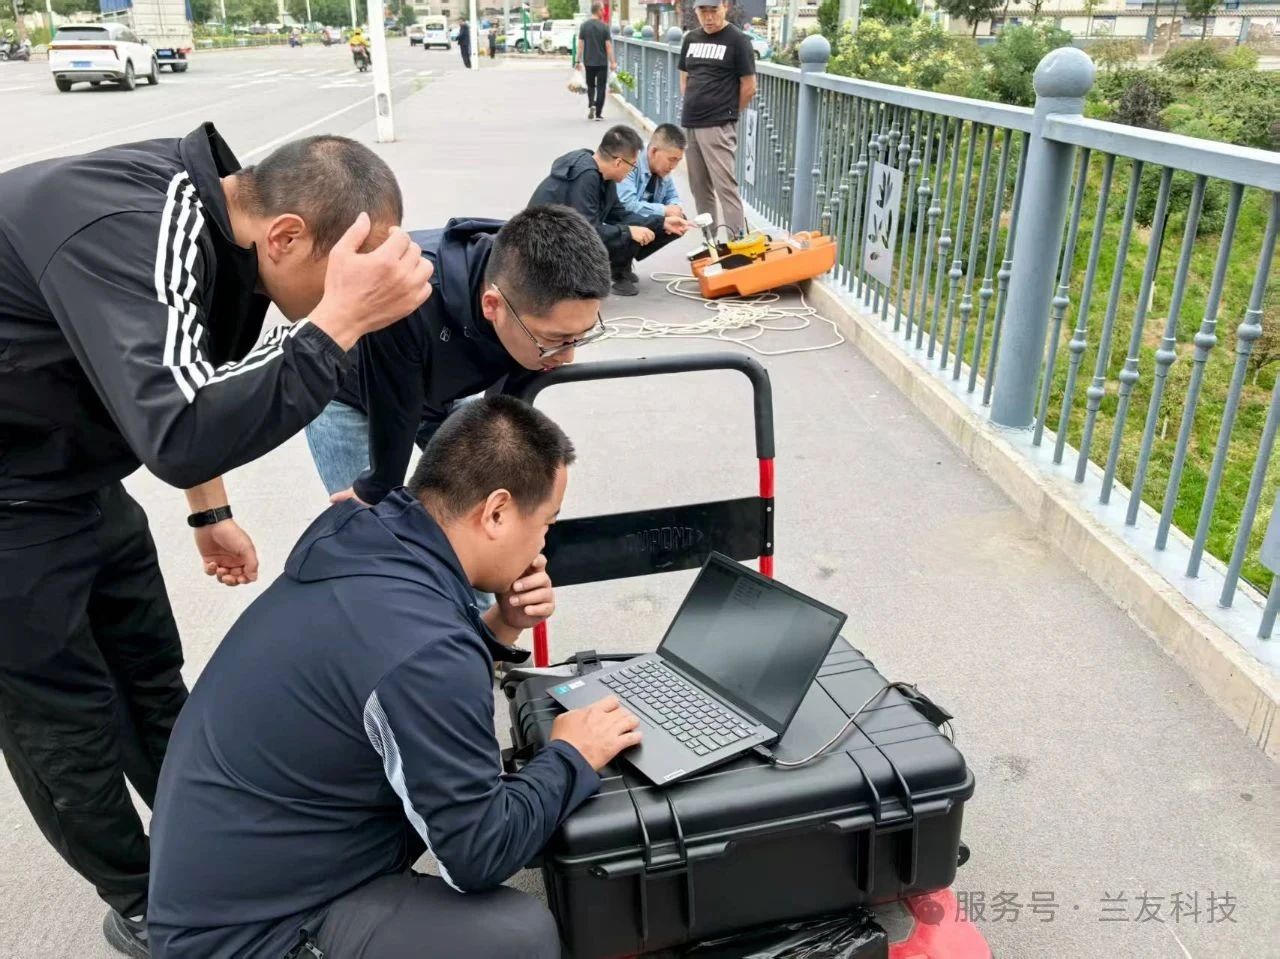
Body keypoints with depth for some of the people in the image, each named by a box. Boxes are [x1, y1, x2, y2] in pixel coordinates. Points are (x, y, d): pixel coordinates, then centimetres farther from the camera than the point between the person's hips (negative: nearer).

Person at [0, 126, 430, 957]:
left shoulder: (210, 216, -4)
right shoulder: (130, 231, -33)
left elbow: (187, 387, 11)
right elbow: (181, 434, -44)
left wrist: (211, 512, 16)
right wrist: (341, 321, -41)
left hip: (72, 475, 8)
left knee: (153, 678, 15)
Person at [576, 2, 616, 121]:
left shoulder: (584, 25, 0)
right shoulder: (604, 26, -8)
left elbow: (580, 45, 0)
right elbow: (608, 46, -9)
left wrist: (579, 61, 6)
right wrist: (613, 62, -4)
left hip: (588, 62, 3)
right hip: (602, 62, -2)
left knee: (590, 85, 18)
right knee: (601, 87, 5)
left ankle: (591, 105, -4)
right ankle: (598, 114, 3)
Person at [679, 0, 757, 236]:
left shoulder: (737, 40, -5)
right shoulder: (691, 39, 12)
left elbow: (749, 87, -4)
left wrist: (727, 113, 5)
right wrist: (693, 108, 11)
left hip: (718, 126, -6)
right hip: (690, 124, 6)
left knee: (725, 184, -12)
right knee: (699, 186, 12)